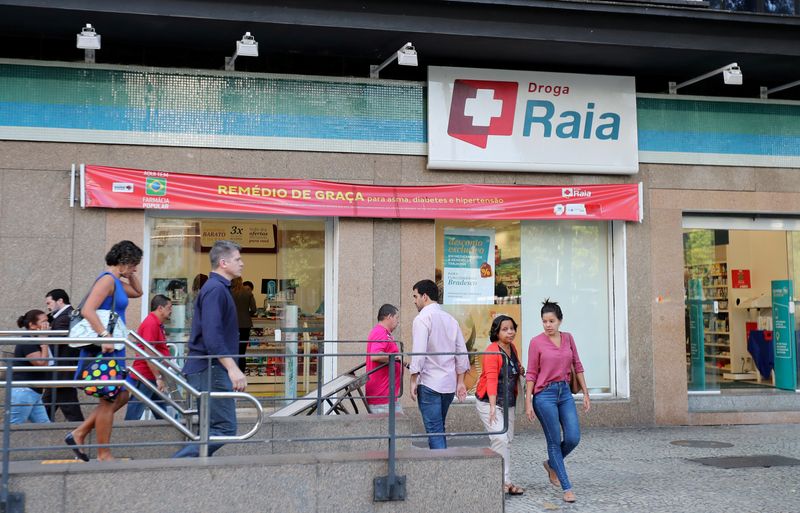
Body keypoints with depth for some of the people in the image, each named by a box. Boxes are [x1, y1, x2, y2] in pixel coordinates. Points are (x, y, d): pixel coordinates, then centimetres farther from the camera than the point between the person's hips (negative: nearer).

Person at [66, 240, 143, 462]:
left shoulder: (117, 282, 15)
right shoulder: (108, 279, -13)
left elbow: (137, 292, 34)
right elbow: (87, 310, -24)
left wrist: (130, 275, 17)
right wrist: (105, 335, -32)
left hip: (112, 347, 10)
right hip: (104, 349, -10)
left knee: (121, 396, 16)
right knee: (109, 400, -2)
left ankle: (79, 434, 19)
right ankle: (103, 455, 8)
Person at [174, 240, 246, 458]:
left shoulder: (218, 288, 19)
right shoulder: (215, 289, -13)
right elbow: (212, 335, -23)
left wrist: (230, 367, 28)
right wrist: (232, 368, -27)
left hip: (207, 369, 11)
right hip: (210, 370, -11)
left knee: (210, 428, 11)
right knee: (224, 429, -12)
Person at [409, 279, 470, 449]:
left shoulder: (422, 318, -9)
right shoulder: (450, 319, 12)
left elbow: (419, 352, -16)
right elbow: (461, 352, 11)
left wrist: (413, 381, -9)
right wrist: (460, 382, 16)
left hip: (429, 384, -7)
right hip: (449, 384, 7)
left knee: (434, 431, -5)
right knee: (439, 429, 18)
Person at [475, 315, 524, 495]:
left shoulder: (512, 348, 7)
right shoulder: (492, 351, -18)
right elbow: (491, 379, -26)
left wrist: (520, 370, 4)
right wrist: (493, 407, -34)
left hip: (508, 402, 8)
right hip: (488, 401, -8)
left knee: (507, 440, 9)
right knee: (500, 438, -17)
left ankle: (498, 479, 20)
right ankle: (505, 482, -14)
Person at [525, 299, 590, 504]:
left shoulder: (568, 338, 5)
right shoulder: (536, 342, -7)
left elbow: (577, 366, 11)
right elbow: (531, 374, -5)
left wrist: (585, 393, 9)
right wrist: (528, 402, -7)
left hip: (565, 392, 5)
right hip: (545, 394, -5)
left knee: (573, 438, -1)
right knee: (554, 441, 1)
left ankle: (552, 464, 28)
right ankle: (566, 488, 9)